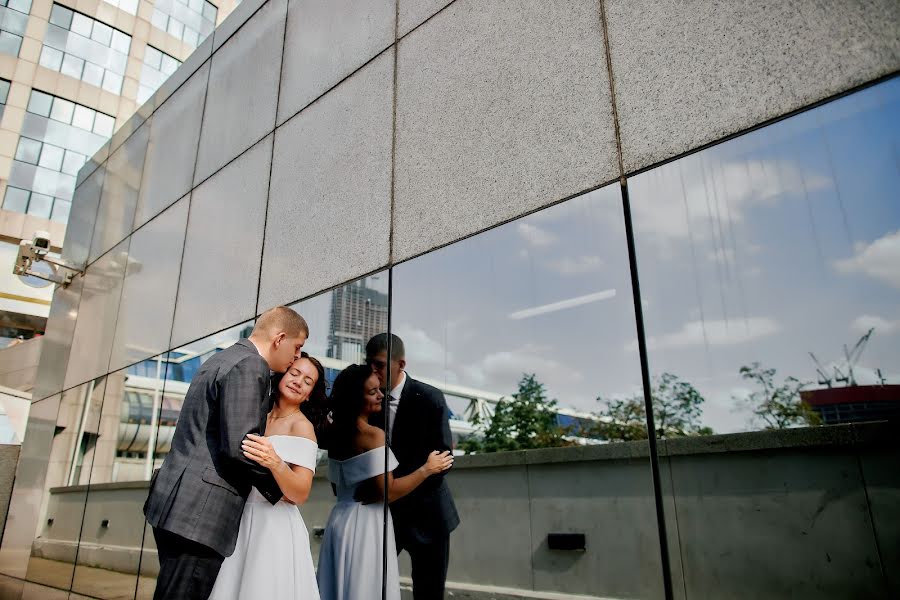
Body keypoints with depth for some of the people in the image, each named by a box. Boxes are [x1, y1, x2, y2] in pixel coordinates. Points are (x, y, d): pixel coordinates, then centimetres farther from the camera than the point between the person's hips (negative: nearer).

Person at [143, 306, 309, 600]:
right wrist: (280, 488, -7)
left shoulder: (225, 357, 18)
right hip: (200, 512, -10)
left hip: (178, 503, 10)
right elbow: (240, 446, -22)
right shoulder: (249, 366, -15)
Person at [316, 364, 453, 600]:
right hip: (365, 523, -8)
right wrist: (427, 468, -14)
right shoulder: (373, 434, -19)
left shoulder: (337, 432, 7)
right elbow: (388, 492, -22)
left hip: (341, 517, 8)